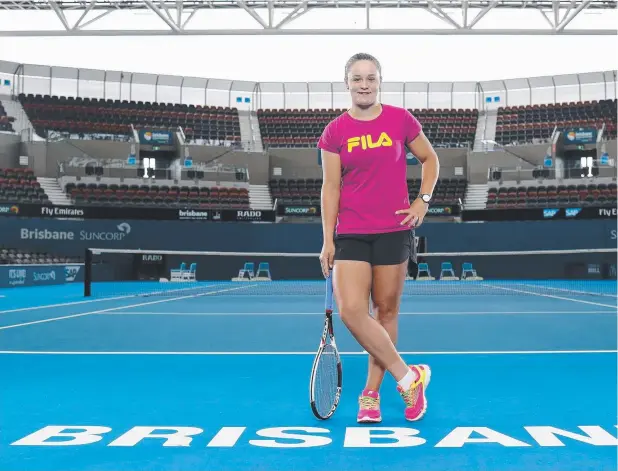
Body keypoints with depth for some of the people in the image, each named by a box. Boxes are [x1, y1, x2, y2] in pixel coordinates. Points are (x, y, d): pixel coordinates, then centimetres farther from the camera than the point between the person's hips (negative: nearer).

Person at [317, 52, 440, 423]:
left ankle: (371, 395, 19)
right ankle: (409, 377, 2)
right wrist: (327, 240, -2)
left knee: (386, 310, 5)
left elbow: (430, 159, 14)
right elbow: (330, 187, 3)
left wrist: (423, 201, 0)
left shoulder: (401, 120, 1)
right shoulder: (335, 131, 2)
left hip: (394, 230, 0)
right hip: (351, 234, 1)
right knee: (351, 310, -13)